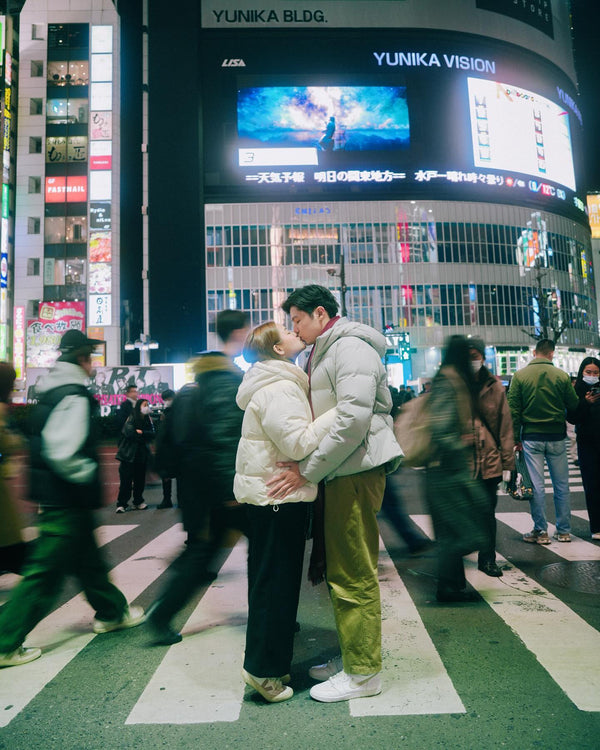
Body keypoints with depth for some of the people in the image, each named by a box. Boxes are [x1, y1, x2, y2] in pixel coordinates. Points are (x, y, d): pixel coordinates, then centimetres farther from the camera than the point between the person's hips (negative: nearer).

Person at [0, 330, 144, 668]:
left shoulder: (52, 392, 11)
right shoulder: (74, 397, -20)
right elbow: (63, 453, -30)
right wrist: (89, 475, -15)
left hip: (54, 496, 11)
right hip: (67, 501, -11)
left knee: (87, 557, 21)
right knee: (46, 571, 2)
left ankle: (112, 611, 38)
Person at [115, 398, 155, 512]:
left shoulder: (148, 420, 10)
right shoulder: (131, 418, -5)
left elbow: (152, 435, 0)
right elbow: (128, 431, -19)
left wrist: (140, 432, -14)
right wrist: (144, 435, -9)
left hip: (142, 455, 5)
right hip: (129, 455, -5)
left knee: (140, 479, 9)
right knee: (126, 480, -4)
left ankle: (138, 502, 20)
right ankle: (121, 504, 4)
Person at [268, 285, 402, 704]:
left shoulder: (350, 348, -12)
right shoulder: (325, 353, 21)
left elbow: (353, 420, -23)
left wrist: (307, 471, -19)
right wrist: (307, 467, 14)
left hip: (357, 471, -10)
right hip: (342, 472, 10)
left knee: (354, 574, -1)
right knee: (341, 570, 17)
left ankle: (363, 673, 15)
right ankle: (350, 657, 32)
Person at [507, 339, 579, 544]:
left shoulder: (520, 375, -3)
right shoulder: (561, 376, -4)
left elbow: (514, 409, -4)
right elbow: (574, 406, 2)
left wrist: (515, 438, 1)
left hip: (531, 437, -1)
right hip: (557, 437, 1)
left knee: (536, 486, 4)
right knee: (561, 486, 11)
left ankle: (540, 531, 8)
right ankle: (563, 531, 19)